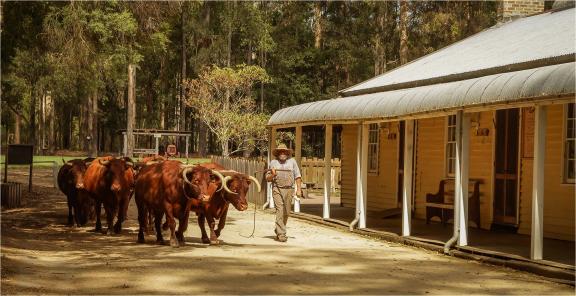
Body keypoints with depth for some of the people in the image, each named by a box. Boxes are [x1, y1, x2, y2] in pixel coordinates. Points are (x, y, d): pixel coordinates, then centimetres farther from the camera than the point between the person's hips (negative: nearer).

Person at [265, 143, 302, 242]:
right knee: (280, 211, -12)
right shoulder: (273, 163, 9)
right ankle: (281, 234, -13)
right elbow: (267, 179, 12)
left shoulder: (292, 161, 11)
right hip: (277, 190, -2)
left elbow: (297, 176, 8)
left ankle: (278, 230, 29)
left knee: (286, 212, 8)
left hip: (289, 190, 2)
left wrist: (299, 189, -1)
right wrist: (272, 174, -9)